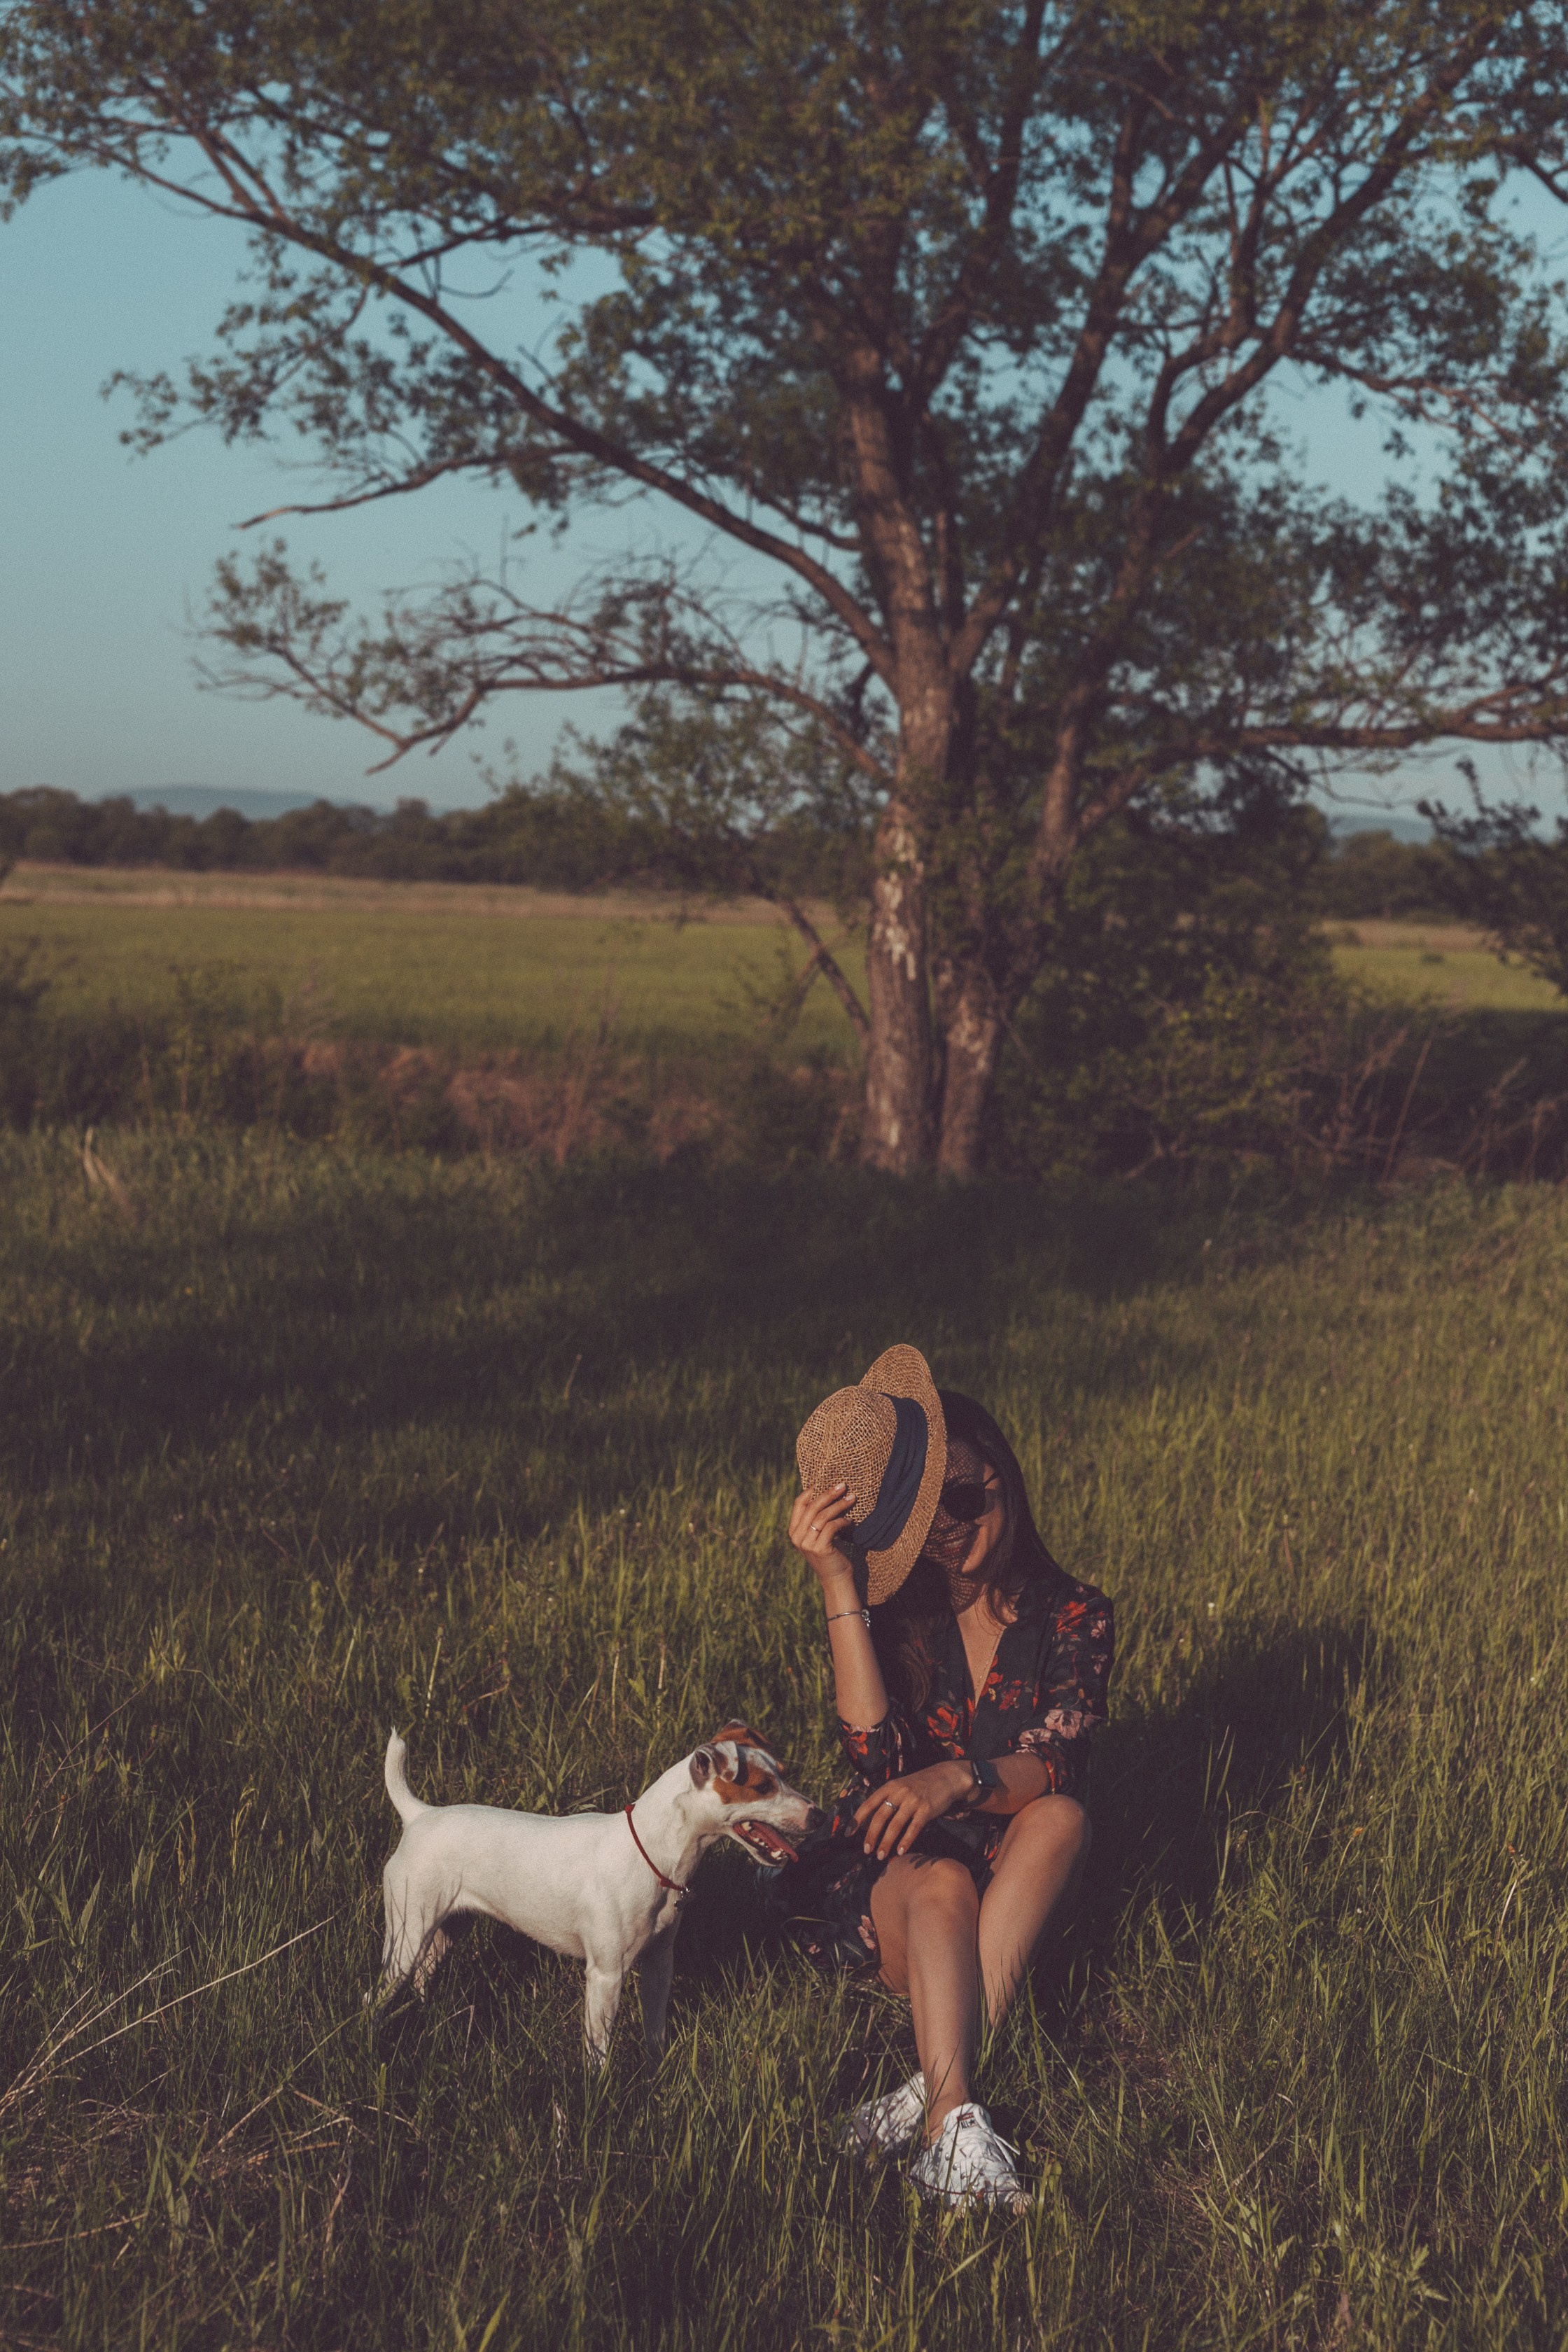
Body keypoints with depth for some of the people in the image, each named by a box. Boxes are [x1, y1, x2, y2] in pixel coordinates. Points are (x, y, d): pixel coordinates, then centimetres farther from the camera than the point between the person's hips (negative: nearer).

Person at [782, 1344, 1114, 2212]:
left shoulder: (1072, 1618, -3)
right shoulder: (893, 1610, -5)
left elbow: (1052, 1768, -17)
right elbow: (878, 1757, -21)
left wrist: (961, 1779, -39)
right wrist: (839, 1586, -26)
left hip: (1010, 1877, 1)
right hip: (876, 1875, -1)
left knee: (1062, 1817, -30)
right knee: (940, 1886, -34)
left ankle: (937, 2090, -40)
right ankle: (956, 2118, -49)